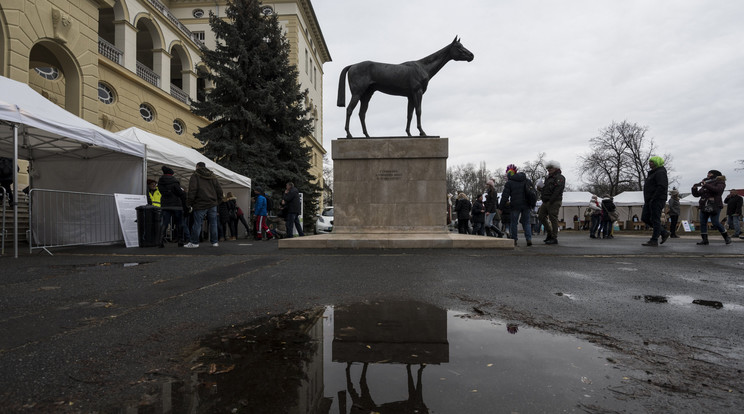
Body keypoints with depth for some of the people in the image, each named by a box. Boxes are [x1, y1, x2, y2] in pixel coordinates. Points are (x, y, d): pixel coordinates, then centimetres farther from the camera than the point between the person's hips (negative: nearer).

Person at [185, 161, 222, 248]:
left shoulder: (195, 176, -1)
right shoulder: (212, 176, 14)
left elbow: (192, 191, -10)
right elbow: (219, 189, 12)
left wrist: (189, 203, -5)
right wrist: (218, 201, 18)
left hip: (201, 204, -4)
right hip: (212, 203, 4)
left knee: (197, 223, 2)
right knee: (213, 223, 8)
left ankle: (194, 242, 7)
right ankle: (215, 242, 10)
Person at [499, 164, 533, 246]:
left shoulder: (509, 183, -4)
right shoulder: (526, 180, 12)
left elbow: (505, 196, -8)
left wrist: (500, 207, -3)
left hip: (515, 205, -4)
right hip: (526, 205, 4)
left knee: (513, 222, 7)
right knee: (526, 222, 11)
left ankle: (514, 240, 6)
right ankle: (529, 238, -1)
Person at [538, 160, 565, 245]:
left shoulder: (560, 177, -6)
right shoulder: (549, 178, 23)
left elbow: (557, 190, -18)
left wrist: (551, 201, -24)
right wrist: (542, 196, 7)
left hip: (554, 202, -9)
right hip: (546, 202, 9)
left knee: (553, 219, -8)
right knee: (541, 216, 8)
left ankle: (554, 238, -4)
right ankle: (550, 233, 19)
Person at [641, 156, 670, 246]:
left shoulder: (660, 173, -10)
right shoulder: (652, 173, 21)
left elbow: (662, 187, -22)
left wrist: (653, 199, -22)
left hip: (657, 200, -10)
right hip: (650, 201, 10)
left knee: (655, 220, -6)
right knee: (645, 218, 9)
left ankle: (654, 241, -2)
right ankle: (664, 233, 18)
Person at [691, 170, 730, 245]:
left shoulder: (720, 182, 5)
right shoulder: (706, 183, 20)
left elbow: (718, 190, -18)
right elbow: (697, 194, 19)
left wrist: (706, 185, -19)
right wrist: (694, 189, 1)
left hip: (714, 206, -6)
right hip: (704, 206, 6)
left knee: (715, 222, -9)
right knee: (702, 222, -1)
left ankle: (726, 237, 10)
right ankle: (704, 239, 3)